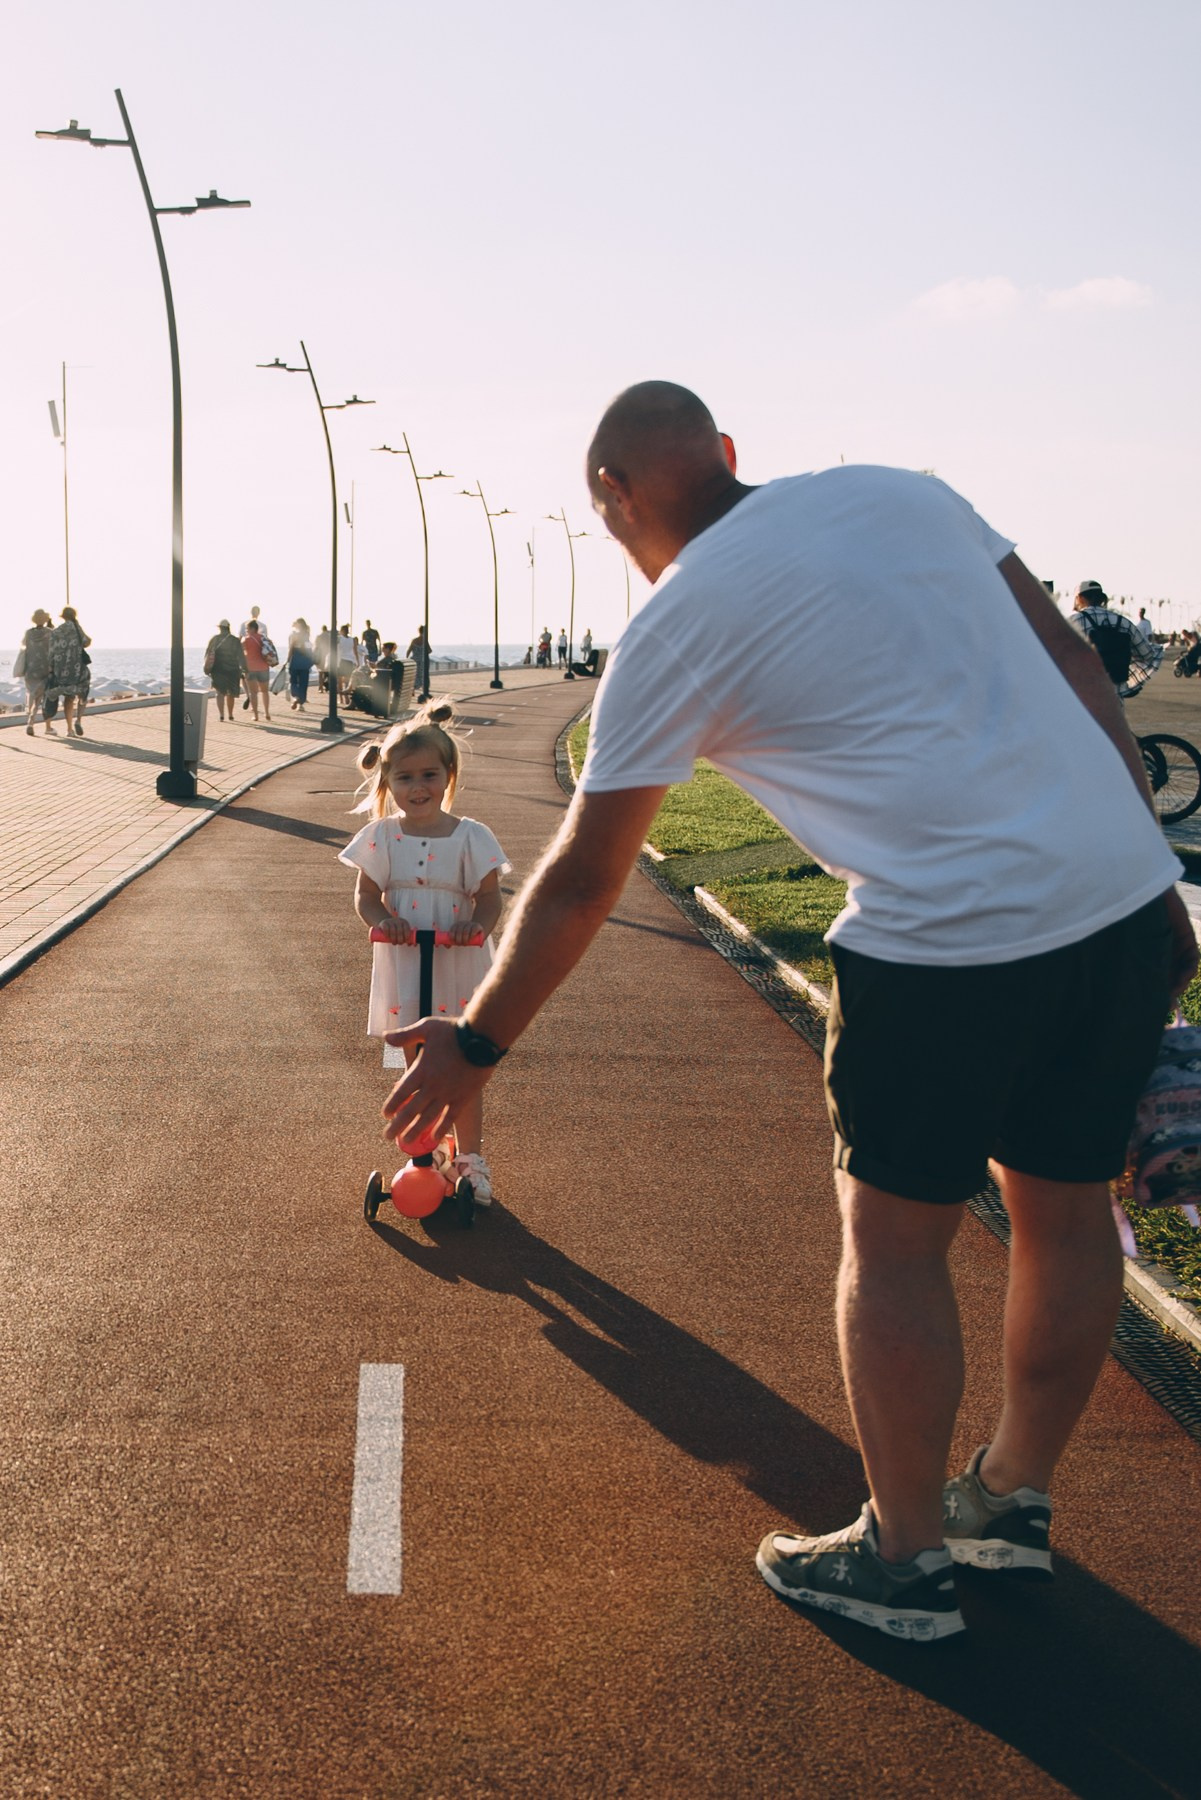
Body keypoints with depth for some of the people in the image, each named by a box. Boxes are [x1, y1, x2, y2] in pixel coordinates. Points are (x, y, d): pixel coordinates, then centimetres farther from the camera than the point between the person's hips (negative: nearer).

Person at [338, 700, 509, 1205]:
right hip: (402, 972, 1)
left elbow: (489, 898, -3)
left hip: (459, 970, -1)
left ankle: (470, 1157, 21)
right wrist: (381, 919, -19)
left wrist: (477, 924, -24)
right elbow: (366, 896, 3)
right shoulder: (381, 838, -2)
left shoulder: (470, 837, -6)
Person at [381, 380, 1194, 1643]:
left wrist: (474, 1045, 17)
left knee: (893, 1235, 11)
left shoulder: (673, 633, -1)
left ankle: (903, 1558, 24)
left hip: (948, 934, -7)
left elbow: (581, 879, 5)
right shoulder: (901, 493, 14)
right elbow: (1078, 668, 13)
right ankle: (1015, 1500, 39)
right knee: (1064, 1208, 19)